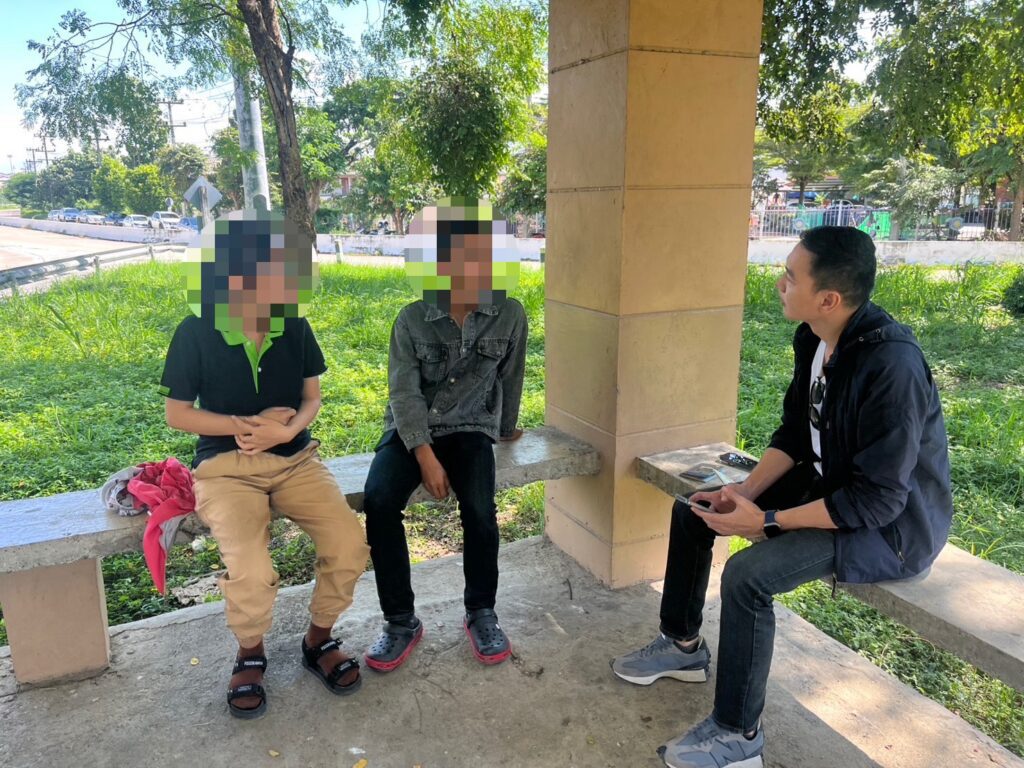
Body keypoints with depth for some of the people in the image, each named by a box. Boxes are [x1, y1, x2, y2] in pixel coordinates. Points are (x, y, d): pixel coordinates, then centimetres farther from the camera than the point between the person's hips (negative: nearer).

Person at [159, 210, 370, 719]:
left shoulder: (294, 327, -2)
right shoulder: (195, 333, -9)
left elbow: (311, 398, 6)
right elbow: (176, 414, -2)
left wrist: (288, 429, -15)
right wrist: (246, 424, -15)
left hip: (295, 459, 3)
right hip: (226, 466, -3)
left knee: (349, 544, -19)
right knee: (251, 572, -26)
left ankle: (319, 640, 11)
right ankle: (250, 654, 10)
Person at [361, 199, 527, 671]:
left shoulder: (510, 316, -5)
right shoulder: (411, 321, -8)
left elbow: (510, 379, 9)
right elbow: (404, 393, -12)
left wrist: (507, 429, 21)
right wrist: (425, 456, -22)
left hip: (469, 428, 0)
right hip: (410, 429, 0)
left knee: (479, 509, -26)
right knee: (378, 501, -26)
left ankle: (481, 613, 1)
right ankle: (401, 621, -8)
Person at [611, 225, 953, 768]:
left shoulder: (891, 366, -31)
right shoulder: (814, 340, -5)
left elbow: (879, 498, -29)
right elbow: (794, 432, 5)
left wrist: (767, 521, -26)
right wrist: (746, 491, -9)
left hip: (893, 523, -9)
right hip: (830, 484, 9)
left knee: (747, 574, -28)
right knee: (693, 510, 5)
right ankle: (683, 645, 24)